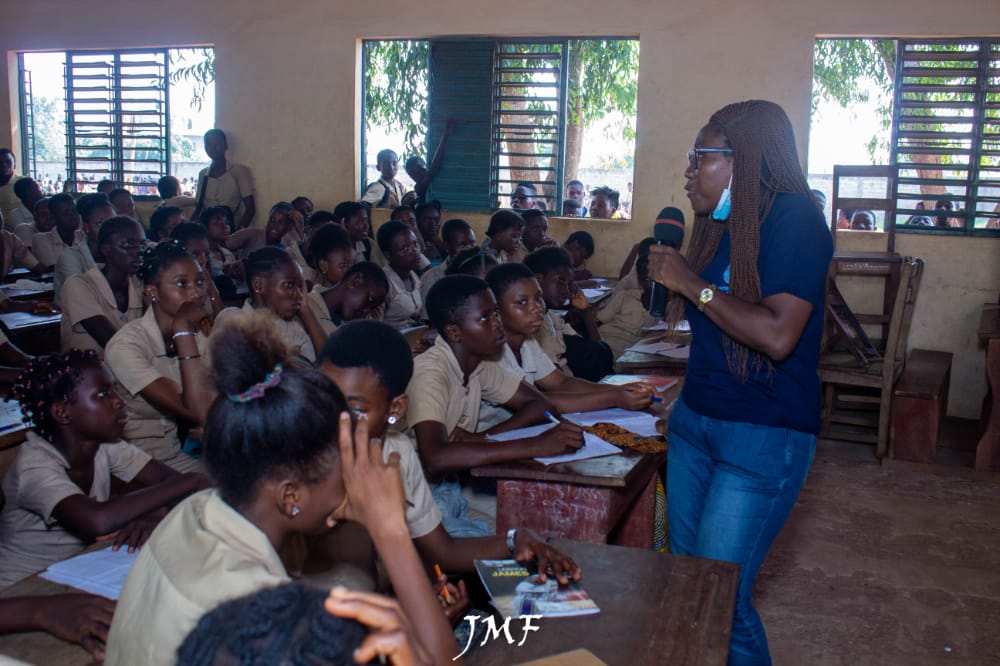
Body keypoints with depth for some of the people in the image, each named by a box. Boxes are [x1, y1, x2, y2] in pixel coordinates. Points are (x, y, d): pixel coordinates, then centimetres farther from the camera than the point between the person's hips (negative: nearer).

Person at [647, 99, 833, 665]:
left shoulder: (795, 220, -14)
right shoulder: (722, 224, 11)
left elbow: (777, 335, -26)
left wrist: (692, 283, -19)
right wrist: (671, 280, 9)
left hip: (764, 436, -8)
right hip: (696, 417, 8)